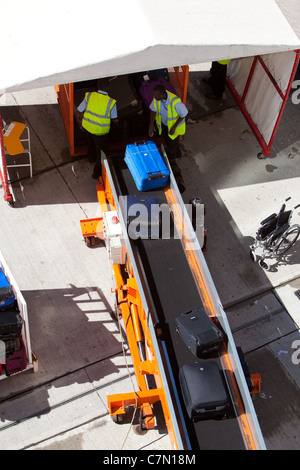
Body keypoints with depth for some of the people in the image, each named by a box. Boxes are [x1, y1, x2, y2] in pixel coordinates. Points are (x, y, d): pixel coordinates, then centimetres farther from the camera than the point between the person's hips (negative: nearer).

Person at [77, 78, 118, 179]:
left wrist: (88, 118, 14)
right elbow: (114, 119, -6)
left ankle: (91, 157, 62)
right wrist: (117, 120, 18)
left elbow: (80, 111, -3)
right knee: (102, 151, 16)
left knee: (91, 142, 34)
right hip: (100, 131, -5)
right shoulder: (111, 102, -19)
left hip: (87, 126, 5)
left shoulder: (89, 96, -11)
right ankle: (97, 173, 25)